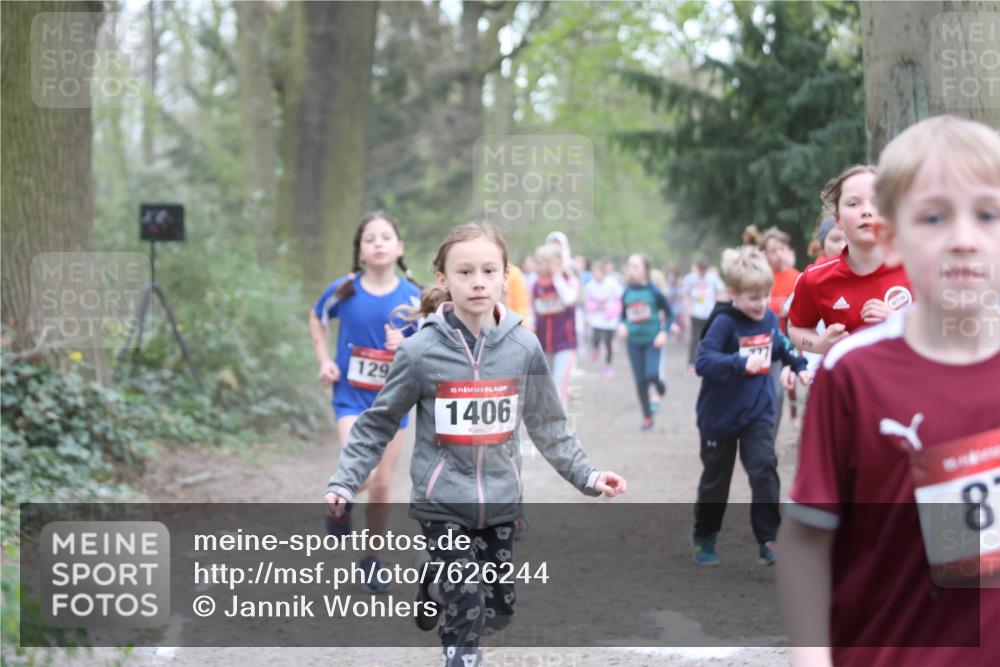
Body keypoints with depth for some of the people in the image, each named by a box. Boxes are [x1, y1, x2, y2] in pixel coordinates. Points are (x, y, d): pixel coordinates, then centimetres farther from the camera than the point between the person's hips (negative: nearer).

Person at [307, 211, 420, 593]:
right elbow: (316, 319, 13)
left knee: (382, 483, 9)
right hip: (351, 395, -2)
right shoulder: (344, 290, -8)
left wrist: (405, 347, -23)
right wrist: (324, 361, 2)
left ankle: (372, 559, 27)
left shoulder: (412, 298, -8)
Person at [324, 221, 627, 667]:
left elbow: (548, 425, 8)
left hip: (500, 502, 3)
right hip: (443, 503, -3)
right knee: (466, 618, -9)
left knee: (498, 611, 12)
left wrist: (586, 476, 2)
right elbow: (378, 424, -1)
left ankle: (441, 590, 43)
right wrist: (344, 482, -7)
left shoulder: (524, 347, -3)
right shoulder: (420, 350, -11)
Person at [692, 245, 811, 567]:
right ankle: (704, 538, 28)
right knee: (715, 478, 11)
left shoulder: (770, 319, -1)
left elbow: (780, 347, 20)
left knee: (764, 470, -10)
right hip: (721, 415, -4)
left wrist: (797, 365, 5)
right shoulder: (724, 322, -21)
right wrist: (742, 364, -43)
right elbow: (703, 361, -33)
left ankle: (767, 539, -3)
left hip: (758, 412, 4)